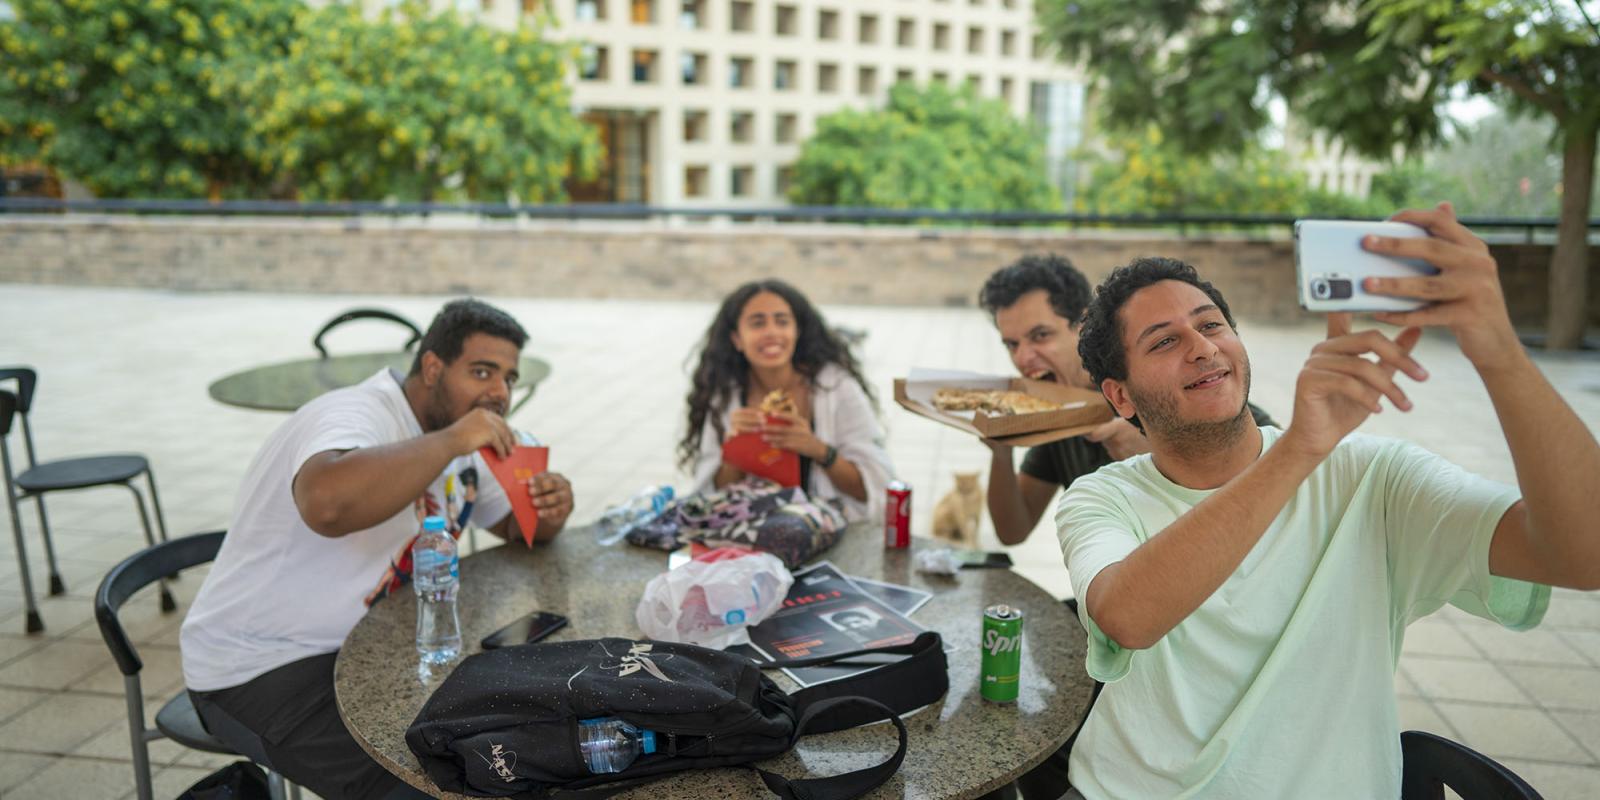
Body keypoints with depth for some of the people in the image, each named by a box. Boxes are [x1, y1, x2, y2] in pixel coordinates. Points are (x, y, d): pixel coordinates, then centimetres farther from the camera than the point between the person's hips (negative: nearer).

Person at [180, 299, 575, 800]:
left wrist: (548, 513, -11)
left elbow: (513, 524, 13)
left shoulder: (454, 432, 3)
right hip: (261, 670, -8)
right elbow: (328, 503, -48)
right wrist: (452, 439, -37)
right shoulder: (357, 417, -25)